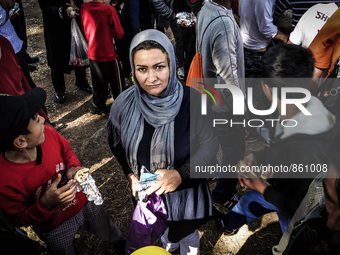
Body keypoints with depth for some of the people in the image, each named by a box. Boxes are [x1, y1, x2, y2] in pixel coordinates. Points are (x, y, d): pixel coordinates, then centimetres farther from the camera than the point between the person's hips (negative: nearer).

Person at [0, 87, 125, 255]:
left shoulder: (48, 133, -26)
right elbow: (19, 219, -20)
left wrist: (73, 167, -22)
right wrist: (46, 203, -38)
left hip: (84, 202, 4)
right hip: (55, 227, -4)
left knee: (108, 232, 32)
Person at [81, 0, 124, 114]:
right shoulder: (109, 10, -21)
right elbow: (119, 34, -16)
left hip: (92, 53, 6)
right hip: (108, 55, -6)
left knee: (98, 82, 21)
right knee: (117, 81, 11)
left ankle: (97, 105, 33)